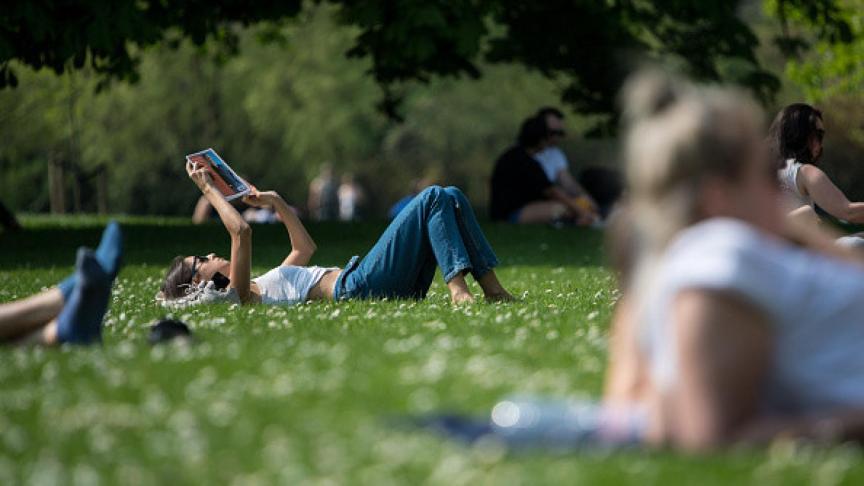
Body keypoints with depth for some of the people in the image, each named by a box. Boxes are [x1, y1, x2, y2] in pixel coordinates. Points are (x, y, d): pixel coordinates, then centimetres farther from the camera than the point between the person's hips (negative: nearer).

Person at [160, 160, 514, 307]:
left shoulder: (263, 285, 27)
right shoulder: (238, 296, -2)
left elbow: (305, 246, 40)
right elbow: (242, 232, -17)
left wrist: (276, 203, 32)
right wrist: (208, 190, -7)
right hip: (360, 286, -10)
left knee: (451, 198, 2)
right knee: (433, 198, -16)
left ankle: (492, 290, -9)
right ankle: (458, 290, -31)